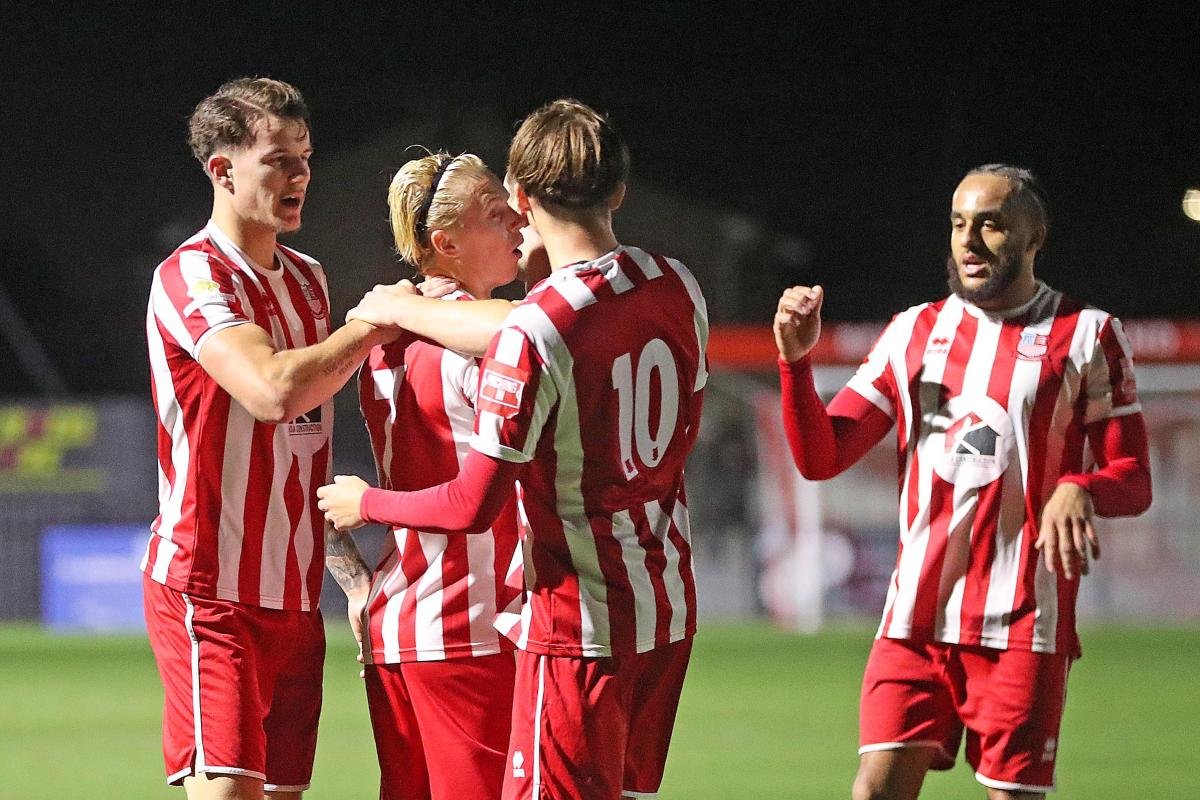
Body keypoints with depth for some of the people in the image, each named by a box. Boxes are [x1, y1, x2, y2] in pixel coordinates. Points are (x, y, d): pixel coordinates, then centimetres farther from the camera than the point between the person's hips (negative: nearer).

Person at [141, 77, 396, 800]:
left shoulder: (308, 278, 15)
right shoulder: (192, 276, -11)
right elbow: (275, 389, -27)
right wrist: (374, 324, -15)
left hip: (295, 595, 8)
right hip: (211, 595, -8)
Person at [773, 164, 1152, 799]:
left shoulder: (1085, 336, 3)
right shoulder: (914, 332, 13)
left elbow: (1132, 480, 1)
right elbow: (820, 457, 10)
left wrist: (1079, 490, -22)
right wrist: (795, 361, -6)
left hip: (1022, 625, -3)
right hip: (915, 618, 3)